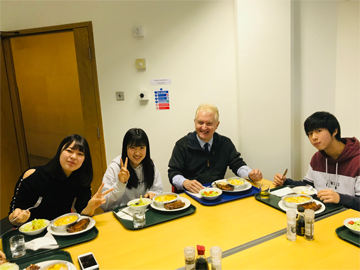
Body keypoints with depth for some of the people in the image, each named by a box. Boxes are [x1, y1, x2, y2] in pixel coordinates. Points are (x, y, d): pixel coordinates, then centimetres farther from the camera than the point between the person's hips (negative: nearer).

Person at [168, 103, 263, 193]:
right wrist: (185, 183, -27)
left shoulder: (225, 143, 8)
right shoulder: (182, 145, -2)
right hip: (191, 195, -1)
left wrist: (250, 174, -10)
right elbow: (173, 173, -5)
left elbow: (237, 164, 12)